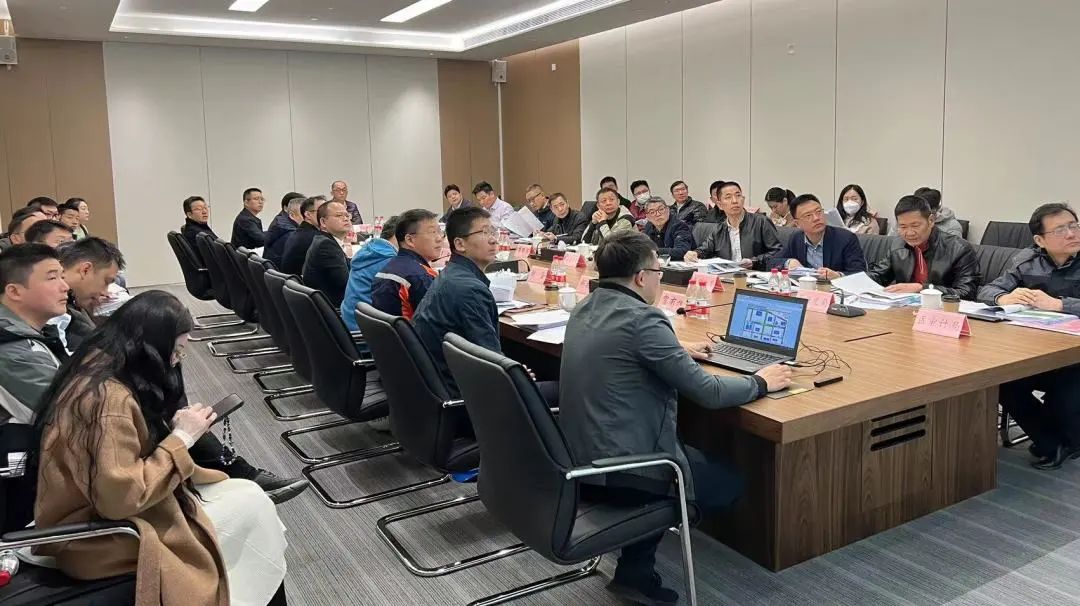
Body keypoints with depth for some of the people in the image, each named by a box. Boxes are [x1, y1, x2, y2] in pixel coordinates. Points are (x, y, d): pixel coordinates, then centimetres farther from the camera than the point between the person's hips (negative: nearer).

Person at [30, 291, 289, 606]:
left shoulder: (99, 365, 0)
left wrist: (175, 429, -2)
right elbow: (122, 496, -30)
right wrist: (181, 438, -22)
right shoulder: (109, 398, -30)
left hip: (102, 502, 9)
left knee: (247, 494, 4)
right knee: (252, 505, -4)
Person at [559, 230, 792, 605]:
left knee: (697, 455, 30)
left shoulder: (584, 310, 6)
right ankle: (636, 569, 16)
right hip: (620, 471, -9)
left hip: (578, 458, 9)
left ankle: (635, 565, 23)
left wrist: (677, 352, 29)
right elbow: (708, 393, -17)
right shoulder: (642, 319, -21)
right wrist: (761, 382, 0)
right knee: (730, 482, 15)